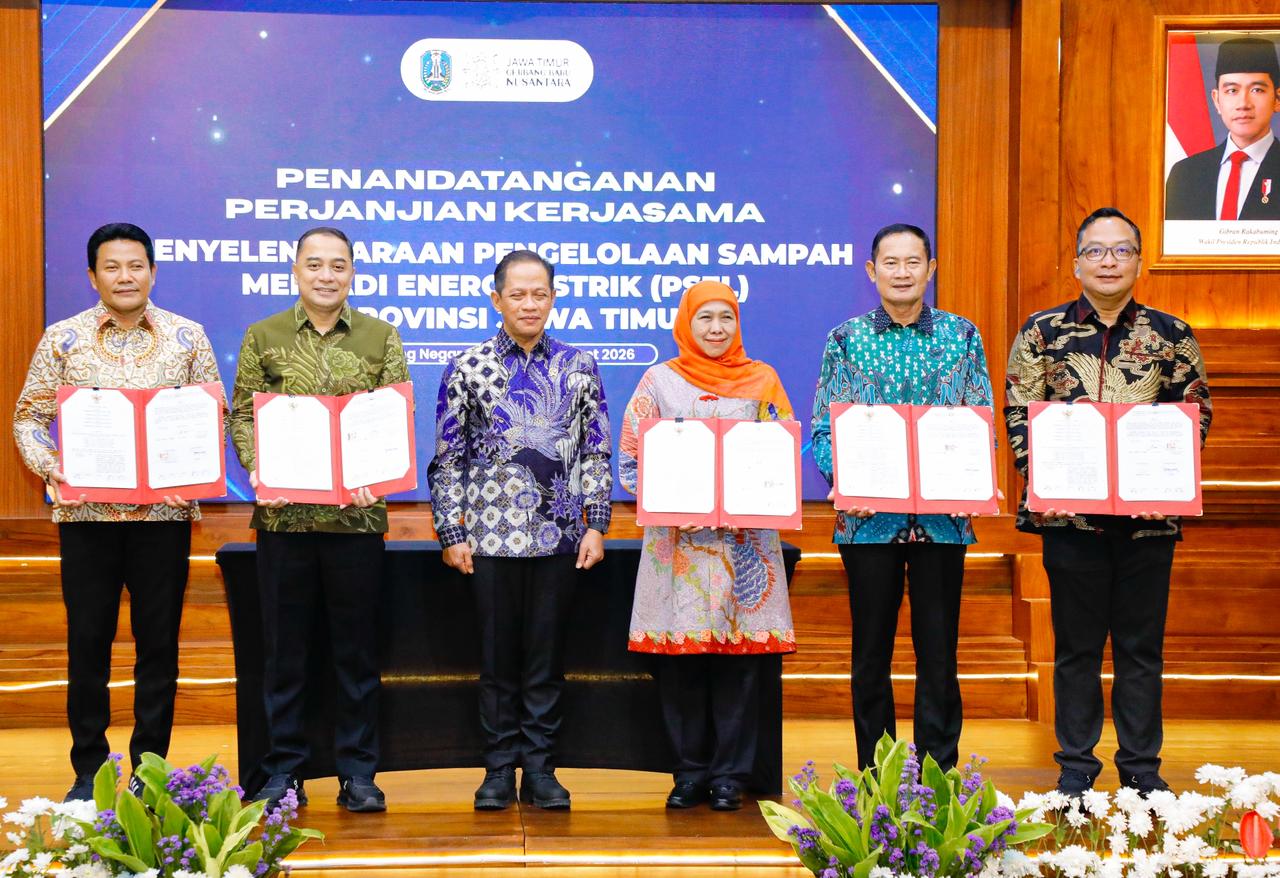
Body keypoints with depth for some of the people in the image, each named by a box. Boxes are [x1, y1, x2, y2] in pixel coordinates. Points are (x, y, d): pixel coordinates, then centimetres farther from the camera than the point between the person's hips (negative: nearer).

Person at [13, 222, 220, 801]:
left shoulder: (187, 337, 5)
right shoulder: (63, 339, 5)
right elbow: (29, 416, 7)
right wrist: (49, 468, -10)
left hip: (165, 511, 0)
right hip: (85, 511, 0)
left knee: (159, 640, 5)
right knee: (88, 640, 6)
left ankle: (150, 766, 18)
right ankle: (88, 770, 19)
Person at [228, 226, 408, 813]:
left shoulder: (381, 338, 8)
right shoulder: (263, 337, 9)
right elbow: (242, 413, 5)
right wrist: (257, 468, -14)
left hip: (357, 515, 0)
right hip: (283, 515, 0)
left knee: (357, 648, 5)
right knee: (284, 648, 6)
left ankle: (358, 772, 15)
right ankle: (283, 772, 16)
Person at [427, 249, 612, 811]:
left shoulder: (579, 367, 6)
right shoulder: (468, 368, 2)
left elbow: (597, 452, 8)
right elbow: (447, 459, 3)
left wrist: (596, 524, 0)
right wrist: (451, 533, -2)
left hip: (559, 537, 1)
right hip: (492, 537, -1)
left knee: (547, 657, 6)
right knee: (498, 657, 6)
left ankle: (540, 769, 16)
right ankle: (500, 769, 17)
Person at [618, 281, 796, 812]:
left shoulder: (763, 380, 10)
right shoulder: (659, 381, 8)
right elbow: (632, 457, 4)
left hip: (746, 537, 0)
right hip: (678, 540, 0)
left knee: (739, 655, -1)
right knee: (679, 656, -1)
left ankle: (730, 774, 9)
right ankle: (691, 772, 12)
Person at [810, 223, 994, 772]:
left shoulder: (962, 336, 6)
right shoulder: (847, 339, 4)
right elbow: (824, 430, 2)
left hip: (943, 515, 0)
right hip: (869, 516, 0)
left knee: (939, 650, 5)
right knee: (871, 650, 7)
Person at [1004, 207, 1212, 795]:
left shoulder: (1171, 335, 5)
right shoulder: (1042, 331, 4)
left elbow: (1195, 414, 5)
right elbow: (1018, 411, 2)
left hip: (1148, 512, 1)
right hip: (1070, 511, -1)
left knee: (1142, 646, 9)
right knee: (1076, 645, 8)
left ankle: (1141, 764, 22)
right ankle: (1076, 763, 20)